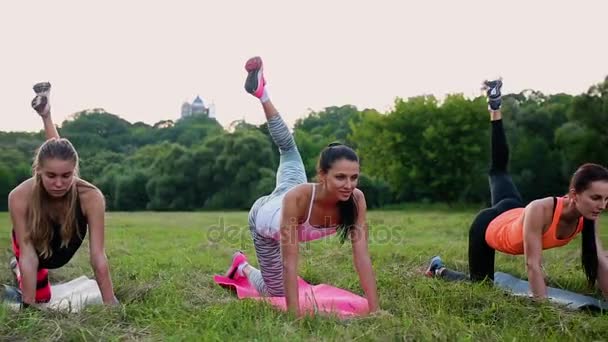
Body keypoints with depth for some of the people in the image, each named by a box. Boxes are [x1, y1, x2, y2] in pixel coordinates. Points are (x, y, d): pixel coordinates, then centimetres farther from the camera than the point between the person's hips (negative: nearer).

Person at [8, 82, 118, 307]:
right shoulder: (20, 197, -43)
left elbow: (98, 256, -44)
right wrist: (29, 306, -42)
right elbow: (29, 255, -39)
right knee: (41, 297, 10)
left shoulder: (91, 197, -43)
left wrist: (111, 305, -46)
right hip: (33, 243, -2)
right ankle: (18, 267, 38)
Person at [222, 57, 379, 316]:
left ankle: (262, 94, 33)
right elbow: (289, 263, -45)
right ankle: (243, 266, 40)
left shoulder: (355, 200, -38)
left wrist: (375, 311, -41)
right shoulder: (297, 198, -49)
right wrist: (296, 317, -47)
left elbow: (362, 256, -38)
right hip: (265, 218, -3)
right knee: (275, 292, 13)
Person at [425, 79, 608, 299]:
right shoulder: (540, 210, -46)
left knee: (498, 170, 32)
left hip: (513, 214, 6)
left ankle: (496, 109, 42)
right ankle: (438, 269, 33)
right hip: (487, 226, -6)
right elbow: (532, 265, -42)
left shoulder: (588, 216, -28)